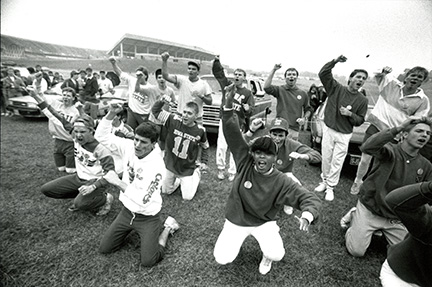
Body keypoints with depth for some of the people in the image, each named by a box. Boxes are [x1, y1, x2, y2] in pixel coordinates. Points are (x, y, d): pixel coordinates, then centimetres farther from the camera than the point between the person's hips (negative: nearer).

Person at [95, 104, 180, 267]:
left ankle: (168, 227, 19)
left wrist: (118, 182, -28)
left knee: (148, 261, -4)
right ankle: (130, 230, 34)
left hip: (148, 217, -5)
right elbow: (101, 137, -8)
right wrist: (111, 114, -23)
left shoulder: (157, 166, -30)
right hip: (127, 211, 6)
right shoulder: (129, 147, -13)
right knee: (104, 249, 13)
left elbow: (143, 200, -31)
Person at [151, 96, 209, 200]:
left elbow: (205, 147, 1)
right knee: (166, 191, 17)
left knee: (187, 197, 6)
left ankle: (196, 174, 29)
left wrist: (204, 162, -3)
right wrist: (161, 101, -31)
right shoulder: (173, 120, -18)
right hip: (169, 165, 2)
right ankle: (178, 180, 42)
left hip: (187, 169, -2)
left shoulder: (200, 130, -17)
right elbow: (155, 111, -13)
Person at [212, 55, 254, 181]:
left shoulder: (247, 93, 4)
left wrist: (248, 109, -21)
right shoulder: (227, 84, 7)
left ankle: (232, 172, 15)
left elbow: (250, 112, 0)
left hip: (238, 124, 0)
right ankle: (220, 169, 15)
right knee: (221, 146, -3)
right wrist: (217, 61, -8)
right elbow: (218, 72, 6)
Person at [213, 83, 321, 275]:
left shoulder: (282, 182, -19)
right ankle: (237, 238, 26)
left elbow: (309, 198, -17)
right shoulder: (245, 162, -17)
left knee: (276, 255, -22)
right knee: (222, 259, -9)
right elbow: (232, 134, -23)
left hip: (264, 222, 0)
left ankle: (267, 256, 19)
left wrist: (306, 215, -41)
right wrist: (229, 102, -33)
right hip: (236, 220, 1)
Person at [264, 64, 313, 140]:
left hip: (294, 129, 3)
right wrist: (273, 70, -18)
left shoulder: (303, 94, 12)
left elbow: (308, 109, 22)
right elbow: (266, 87, -17)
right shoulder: (280, 90, 2)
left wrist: (304, 118, 2)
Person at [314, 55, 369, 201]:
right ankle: (324, 181, 28)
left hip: (344, 135, 1)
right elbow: (323, 74, -12)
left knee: (337, 162, 2)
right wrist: (335, 61, -24)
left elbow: (360, 121, 3)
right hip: (328, 129, 0)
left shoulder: (362, 100, 1)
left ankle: (330, 187, 16)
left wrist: (350, 114, -16)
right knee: (326, 158, 8)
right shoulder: (336, 88, -3)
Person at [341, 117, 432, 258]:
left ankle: (382, 233, 28)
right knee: (356, 251, -5)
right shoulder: (390, 150, -12)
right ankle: (354, 216, 18)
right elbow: (366, 147, -35)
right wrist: (398, 128, -33)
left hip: (396, 219, 5)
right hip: (369, 210, -5)